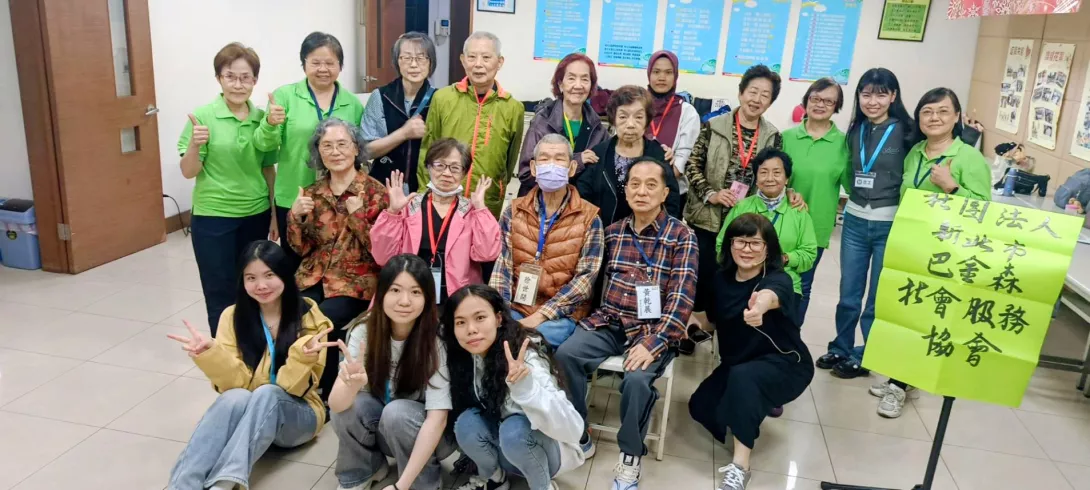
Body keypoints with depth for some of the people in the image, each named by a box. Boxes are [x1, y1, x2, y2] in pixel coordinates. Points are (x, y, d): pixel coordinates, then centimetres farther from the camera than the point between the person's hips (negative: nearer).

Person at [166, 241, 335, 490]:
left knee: (266, 394, -34)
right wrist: (210, 352, -27)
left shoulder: (309, 317, -7)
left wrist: (303, 355, -33)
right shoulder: (233, 316, -1)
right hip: (244, 414, 1)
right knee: (234, 398, -33)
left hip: (298, 415, -1)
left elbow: (297, 388, -13)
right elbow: (237, 383, -10)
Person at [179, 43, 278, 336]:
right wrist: (194, 144, -25)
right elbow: (188, 172, -6)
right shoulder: (203, 116, -8)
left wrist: (275, 214, 8)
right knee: (221, 295, 5)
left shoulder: (262, 118, 2)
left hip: (256, 215, 3)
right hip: (213, 217, -3)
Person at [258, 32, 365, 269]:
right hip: (293, 200, -2)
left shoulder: (353, 103, 4)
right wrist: (270, 123, -30)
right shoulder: (285, 96, -3)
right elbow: (265, 144, -9)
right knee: (296, 265, 11)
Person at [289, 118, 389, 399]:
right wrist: (295, 216, -8)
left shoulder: (375, 192, -4)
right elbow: (302, 249, 9)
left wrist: (357, 216, -20)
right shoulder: (313, 194, 9)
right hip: (315, 278, 4)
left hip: (357, 282, -4)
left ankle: (329, 393, -2)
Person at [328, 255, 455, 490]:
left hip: (425, 435, -3)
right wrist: (352, 384, -48)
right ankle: (364, 470, 3)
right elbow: (336, 404, -23)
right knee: (348, 405, -25)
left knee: (397, 412, -32)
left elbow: (437, 418, -28)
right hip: (379, 428, 3)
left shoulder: (437, 339, -25)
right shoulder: (364, 329, -17)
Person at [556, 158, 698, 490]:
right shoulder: (613, 231, 11)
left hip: (654, 329, -4)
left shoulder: (681, 236, -3)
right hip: (609, 322, 4)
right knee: (565, 354, -21)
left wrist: (653, 343, -21)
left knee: (637, 378, -30)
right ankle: (579, 437, -1)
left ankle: (630, 455, -2)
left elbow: (681, 297, -11)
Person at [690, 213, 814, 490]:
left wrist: (762, 304, -77)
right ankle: (762, 402, 22)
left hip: (785, 365, -7)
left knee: (743, 377, -36)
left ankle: (739, 466, -26)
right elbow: (716, 320, 11)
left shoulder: (778, 279, -25)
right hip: (737, 364, 7)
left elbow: (773, 294, -52)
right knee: (700, 406, -4)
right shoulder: (722, 279, -6)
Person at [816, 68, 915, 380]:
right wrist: (854, 195, 7)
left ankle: (863, 357, 23)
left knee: (878, 297, 8)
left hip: (891, 224, -4)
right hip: (854, 220, 4)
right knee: (849, 294, 13)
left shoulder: (905, 131, -8)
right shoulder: (855, 130, 7)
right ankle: (840, 350, 30)